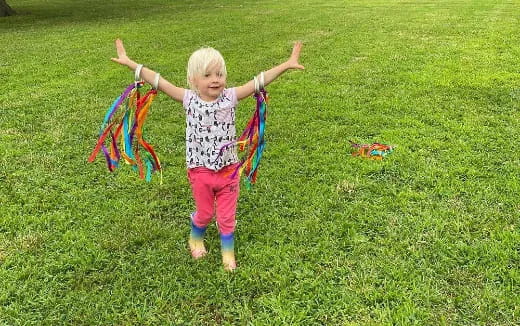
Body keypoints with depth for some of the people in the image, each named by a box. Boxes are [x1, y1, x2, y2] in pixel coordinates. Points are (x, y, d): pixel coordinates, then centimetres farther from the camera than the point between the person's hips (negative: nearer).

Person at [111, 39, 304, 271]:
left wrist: (287, 65, -21)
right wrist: (129, 63, -16)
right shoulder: (189, 99, -9)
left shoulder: (230, 97, -8)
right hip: (201, 172, 0)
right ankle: (196, 238, 50)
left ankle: (228, 251, 35)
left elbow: (258, 81, -15)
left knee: (227, 216, 13)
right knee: (204, 213, 19)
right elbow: (159, 82, -13)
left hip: (228, 170, 1)